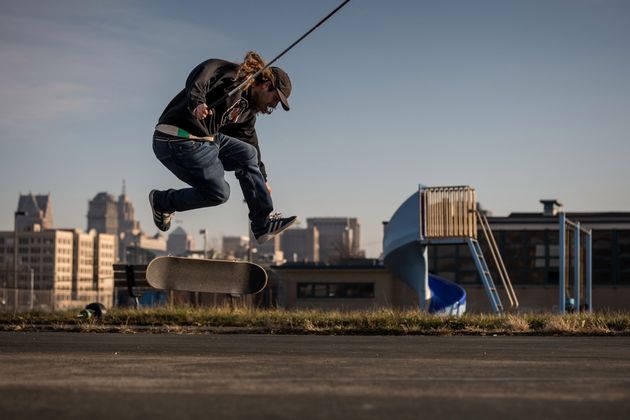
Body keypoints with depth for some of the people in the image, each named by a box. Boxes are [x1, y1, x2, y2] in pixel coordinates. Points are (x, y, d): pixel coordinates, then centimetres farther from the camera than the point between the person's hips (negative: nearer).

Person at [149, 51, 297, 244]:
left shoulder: (247, 108, 18)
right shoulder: (233, 74, -9)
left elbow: (250, 141, 28)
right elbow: (199, 76, -25)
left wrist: (262, 180, 35)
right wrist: (196, 102, -43)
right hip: (178, 140, -10)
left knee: (247, 154, 9)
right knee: (218, 193, -4)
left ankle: (264, 223, 10)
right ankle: (162, 201, 16)